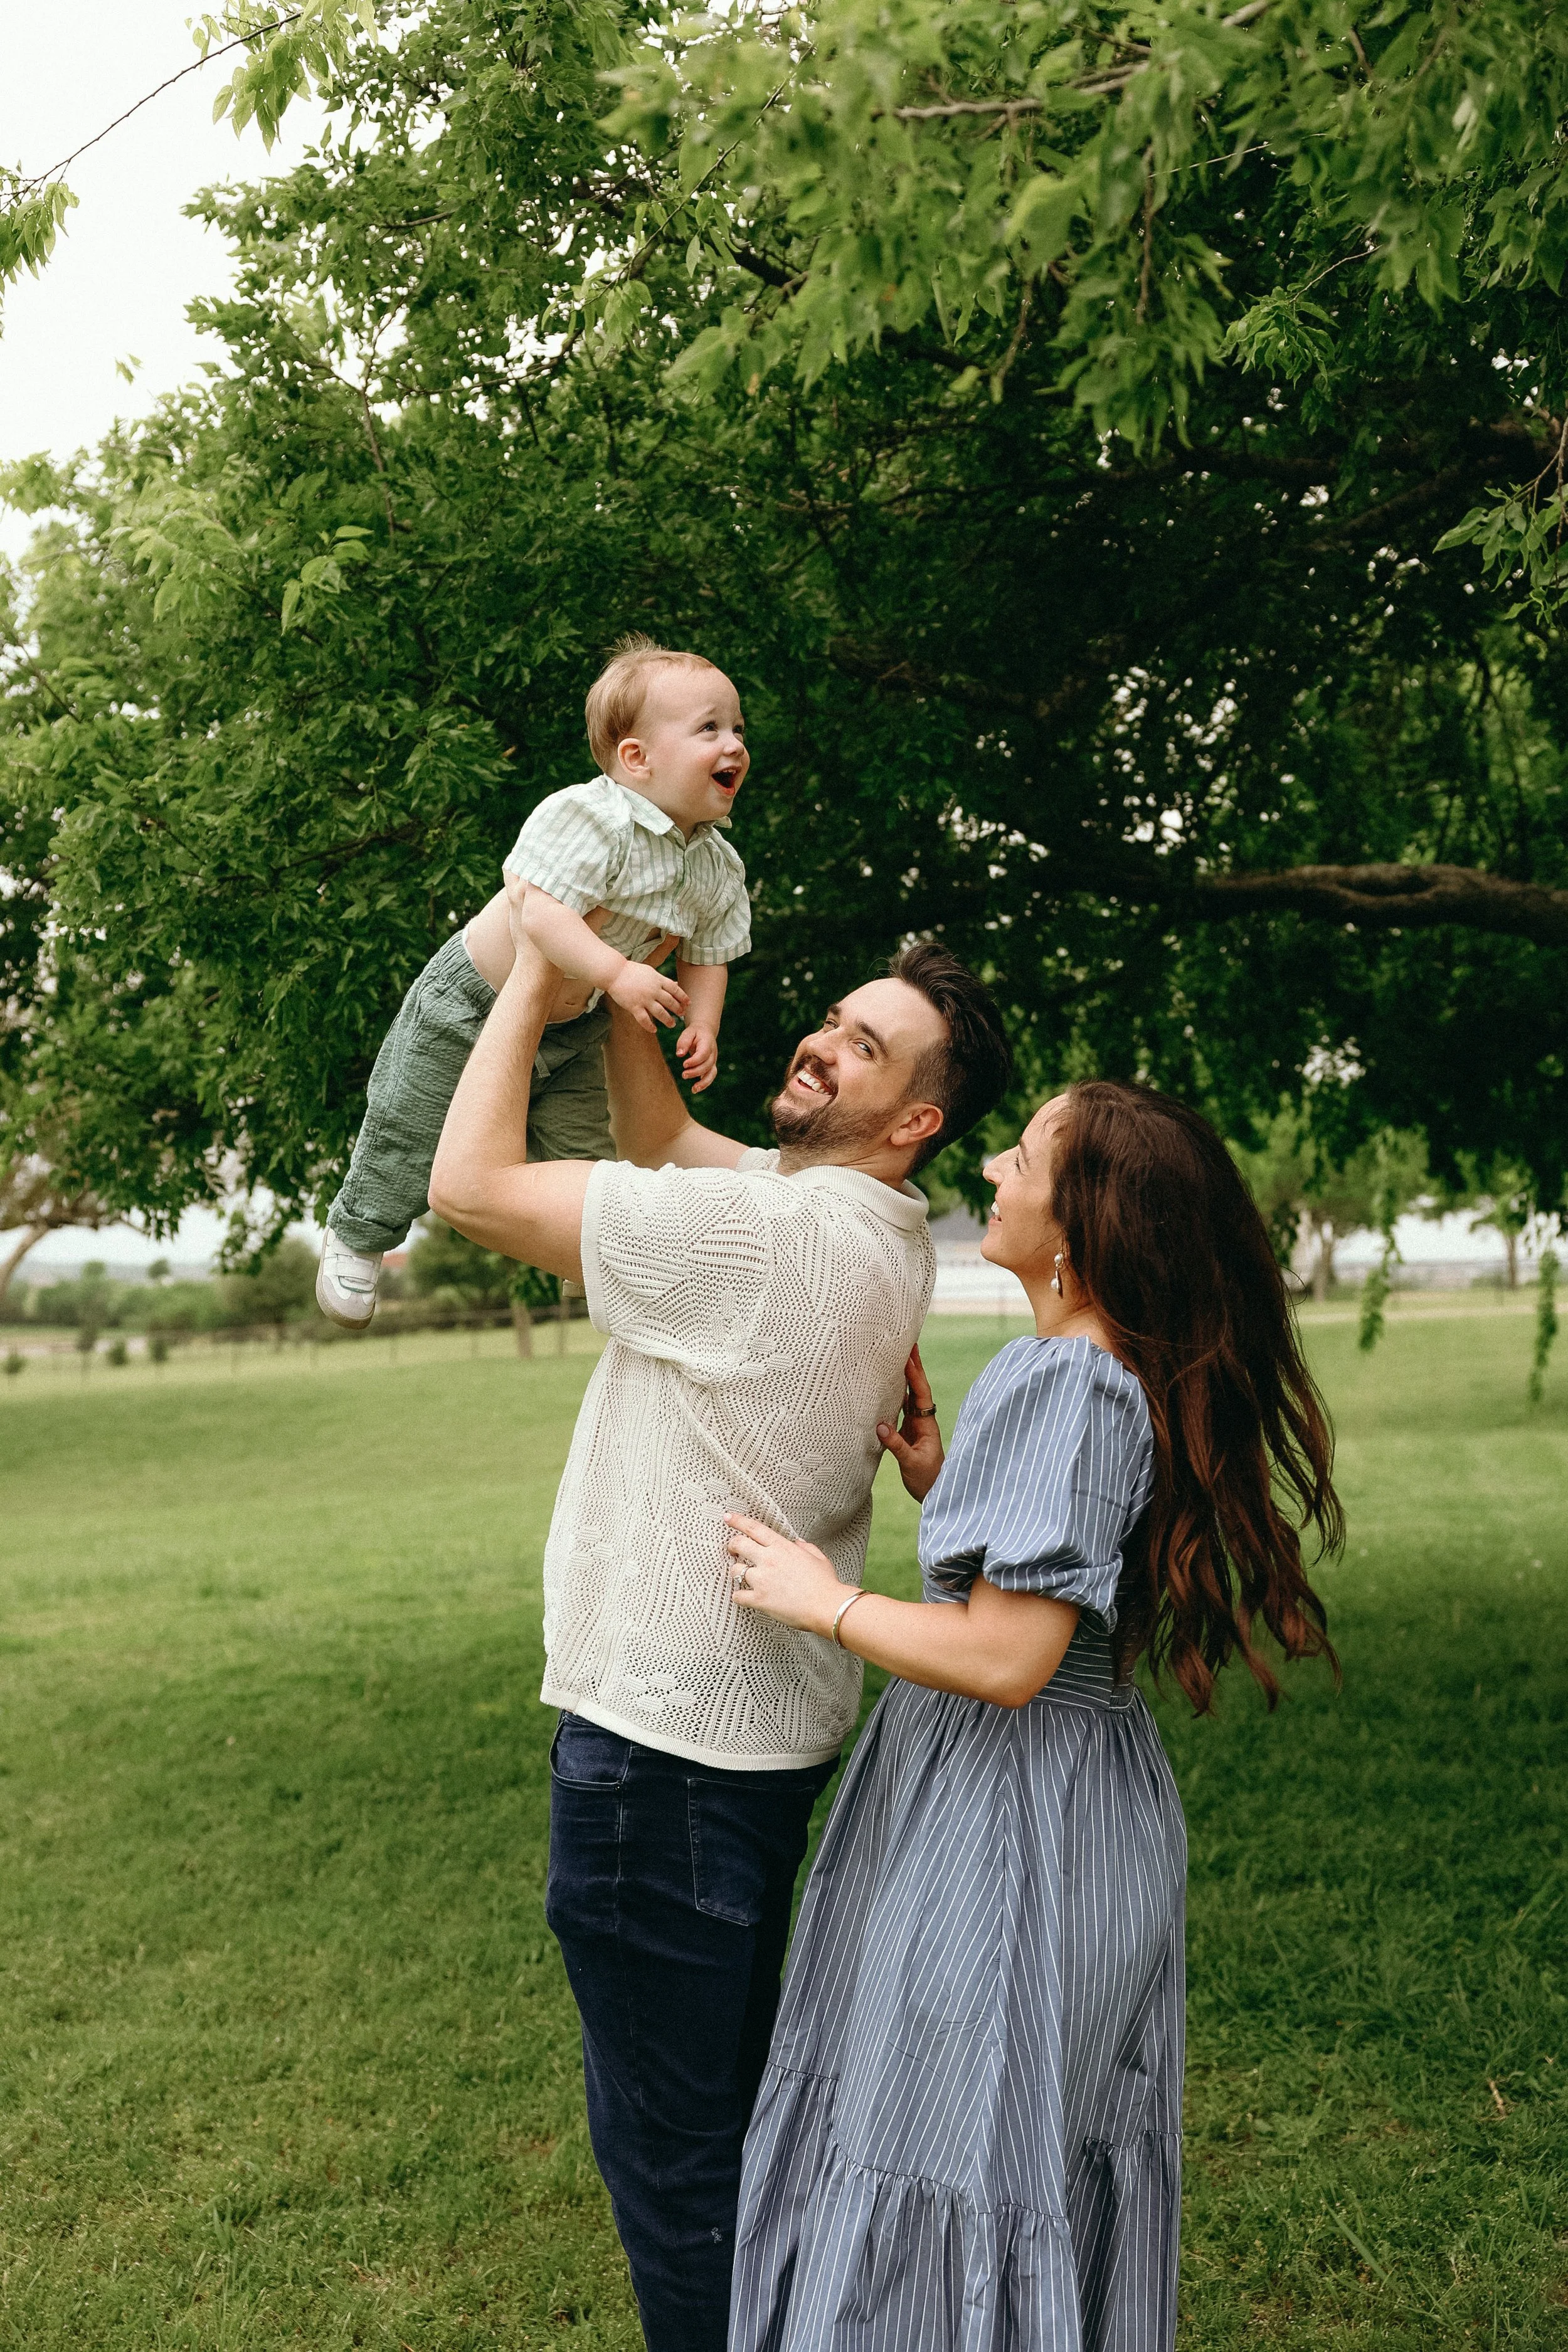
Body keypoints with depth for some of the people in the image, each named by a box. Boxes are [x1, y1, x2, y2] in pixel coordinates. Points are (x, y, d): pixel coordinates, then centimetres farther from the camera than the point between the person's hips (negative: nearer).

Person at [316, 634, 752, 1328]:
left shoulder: (719, 869, -7)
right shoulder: (587, 816, -32)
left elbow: (705, 957, 4)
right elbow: (539, 913, -41)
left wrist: (702, 1024, -13)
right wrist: (617, 972, -47)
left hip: (576, 1027, 6)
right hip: (472, 1003, -6)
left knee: (586, 1151, 14)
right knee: (413, 1137, 5)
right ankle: (358, 1233, 30)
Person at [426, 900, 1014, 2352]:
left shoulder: (768, 1233, -23)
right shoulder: (872, 1231, 6)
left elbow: (470, 1184, -19)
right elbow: (662, 1134, 18)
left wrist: (531, 983, -8)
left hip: (668, 1737, -10)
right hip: (768, 1723, 10)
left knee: (667, 2135, 4)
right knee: (728, 2088, 25)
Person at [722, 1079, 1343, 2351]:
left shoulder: (1062, 1385, -24)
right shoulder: (1132, 1377, 6)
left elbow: (1007, 1658, -28)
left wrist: (823, 1601, -16)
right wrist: (940, 1480, 5)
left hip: (1005, 1817, -9)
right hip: (1089, 1793, 9)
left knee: (946, 2174, 6)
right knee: (1059, 2175, 22)